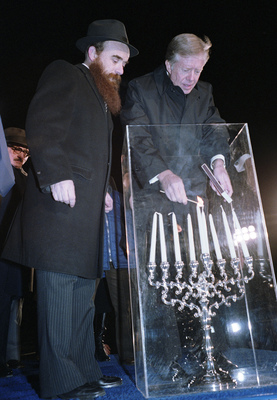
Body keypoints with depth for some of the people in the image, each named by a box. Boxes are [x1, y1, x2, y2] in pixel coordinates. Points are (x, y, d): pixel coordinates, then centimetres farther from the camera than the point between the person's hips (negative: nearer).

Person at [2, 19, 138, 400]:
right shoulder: (64, 74, 3)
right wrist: (56, 175, -22)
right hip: (62, 200, -9)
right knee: (58, 289, -6)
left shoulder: (101, 96, 29)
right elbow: (41, 125, -12)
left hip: (88, 209, 9)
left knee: (83, 293, 11)